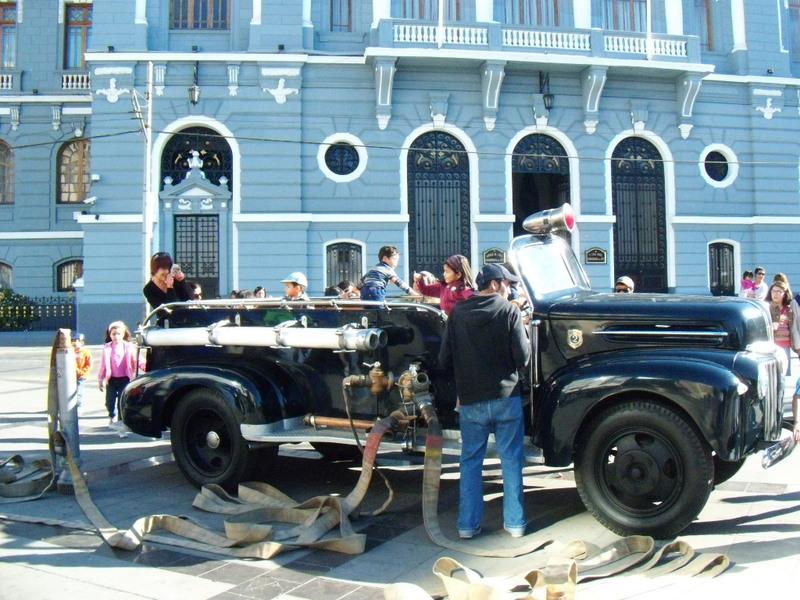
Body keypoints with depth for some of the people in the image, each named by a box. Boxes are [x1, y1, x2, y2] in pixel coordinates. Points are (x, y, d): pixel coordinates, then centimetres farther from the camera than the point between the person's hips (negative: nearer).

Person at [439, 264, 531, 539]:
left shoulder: (457, 313, 1)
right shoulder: (509, 311, -7)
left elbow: (444, 360, 2)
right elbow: (523, 358, -10)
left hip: (470, 401, 2)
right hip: (506, 397, -2)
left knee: (470, 462, 12)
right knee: (511, 460, 10)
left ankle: (468, 525, 14)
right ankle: (514, 522, 16)